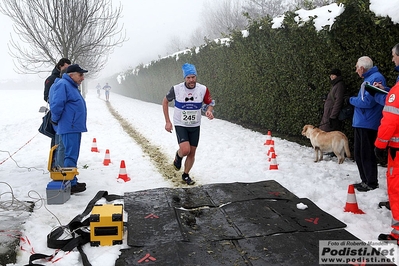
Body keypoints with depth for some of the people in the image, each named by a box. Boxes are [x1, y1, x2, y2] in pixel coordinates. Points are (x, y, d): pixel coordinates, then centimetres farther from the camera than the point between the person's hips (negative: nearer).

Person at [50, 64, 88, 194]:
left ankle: (73, 181, 24)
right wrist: (56, 120, -8)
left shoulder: (72, 86, 18)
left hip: (75, 127, 10)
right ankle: (70, 184, -1)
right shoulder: (63, 85, -15)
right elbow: (56, 105, -22)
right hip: (69, 128, -10)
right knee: (71, 156, -7)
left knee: (73, 155, 15)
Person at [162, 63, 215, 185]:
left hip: (195, 126, 3)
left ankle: (186, 175, 32)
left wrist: (209, 111, -21)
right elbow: (165, 101, 1)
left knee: (192, 153, 8)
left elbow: (210, 103, 5)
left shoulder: (203, 89, -11)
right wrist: (167, 122, -3)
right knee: (185, 150, -21)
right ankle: (178, 156, 17)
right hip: (180, 125, -3)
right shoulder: (176, 89, -15)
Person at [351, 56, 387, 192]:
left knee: (366, 155, -3)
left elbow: (368, 101, -23)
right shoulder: (368, 78, 17)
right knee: (358, 153, 14)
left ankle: (372, 183, 8)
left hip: (367, 124, -10)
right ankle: (365, 181, 24)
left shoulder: (376, 78, -15)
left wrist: (351, 100, -8)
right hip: (360, 123, 10)